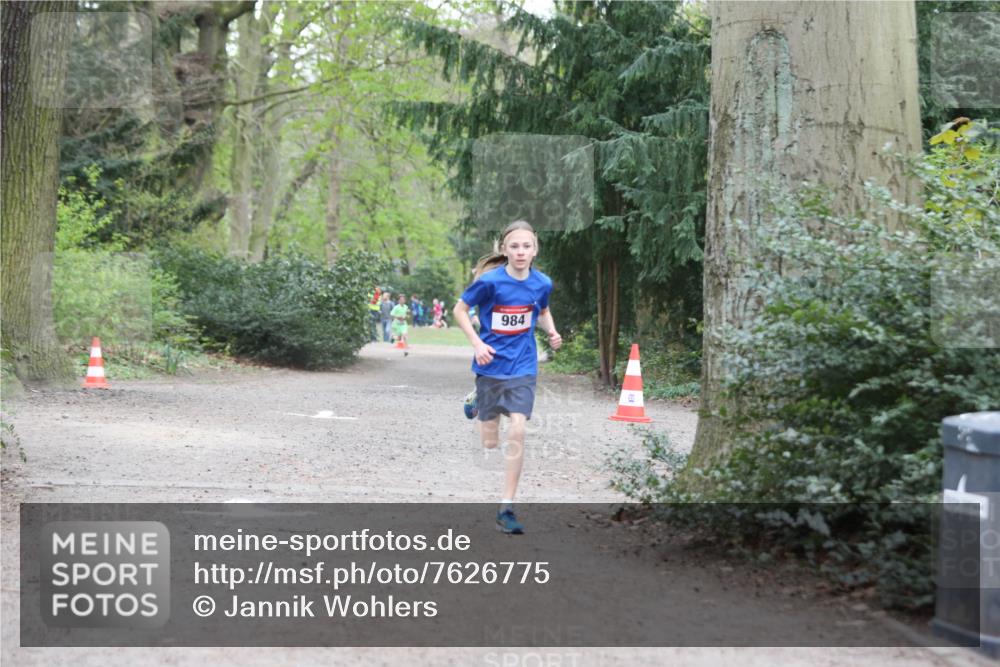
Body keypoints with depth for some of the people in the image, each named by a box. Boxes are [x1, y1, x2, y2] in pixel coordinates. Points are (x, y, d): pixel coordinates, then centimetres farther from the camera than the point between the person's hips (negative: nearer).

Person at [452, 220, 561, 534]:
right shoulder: (490, 281, -16)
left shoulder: (542, 283, -5)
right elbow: (460, 310, -4)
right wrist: (477, 343, -16)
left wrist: (552, 332, -4)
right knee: (490, 443, 6)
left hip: (522, 366, 1)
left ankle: (506, 508, -6)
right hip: (491, 365, -1)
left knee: (517, 431, -13)